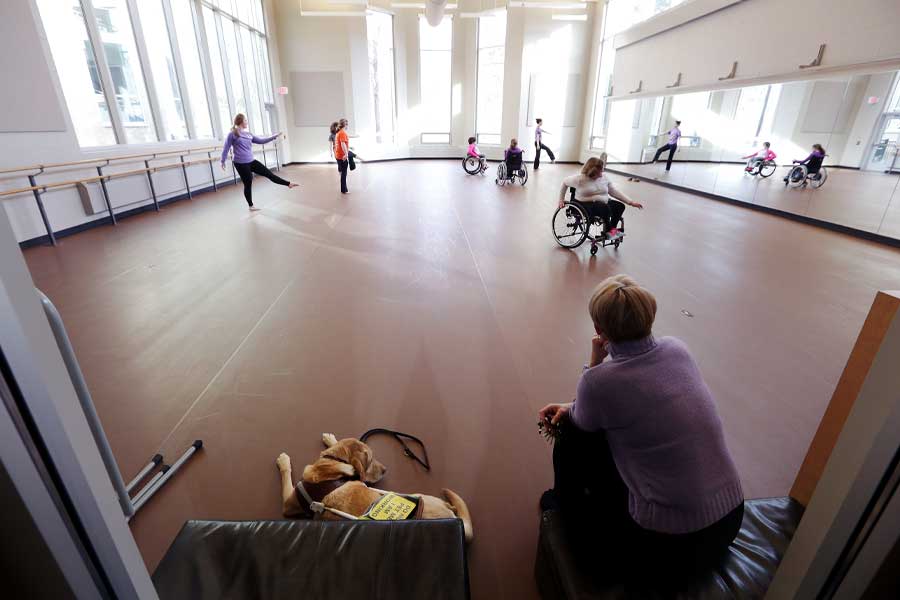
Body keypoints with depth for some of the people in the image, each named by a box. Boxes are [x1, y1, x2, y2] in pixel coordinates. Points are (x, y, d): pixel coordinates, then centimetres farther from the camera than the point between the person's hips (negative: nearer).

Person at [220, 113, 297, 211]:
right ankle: (251, 206, 15)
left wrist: (274, 136, 18)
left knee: (268, 173, 5)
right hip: (240, 163, -6)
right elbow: (226, 148, -4)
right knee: (248, 184, 2)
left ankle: (289, 184, 12)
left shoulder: (248, 134, 12)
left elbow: (261, 141, 18)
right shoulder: (232, 134, -7)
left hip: (251, 161, 6)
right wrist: (223, 161, -3)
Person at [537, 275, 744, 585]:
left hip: (668, 547, -6)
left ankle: (564, 508, 38)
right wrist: (572, 406, 13)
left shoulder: (599, 381, -25)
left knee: (571, 434, 8)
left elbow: (583, 422, -1)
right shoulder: (678, 349, -6)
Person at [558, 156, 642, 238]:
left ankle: (612, 228, 1)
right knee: (605, 207, -33)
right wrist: (561, 200, 5)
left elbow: (615, 192, 6)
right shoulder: (579, 178, -9)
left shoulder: (604, 177, 5)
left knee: (620, 206, -16)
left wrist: (631, 202, -1)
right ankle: (608, 230, -8)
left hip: (603, 203, 6)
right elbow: (565, 182, 5)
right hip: (586, 205, -6)